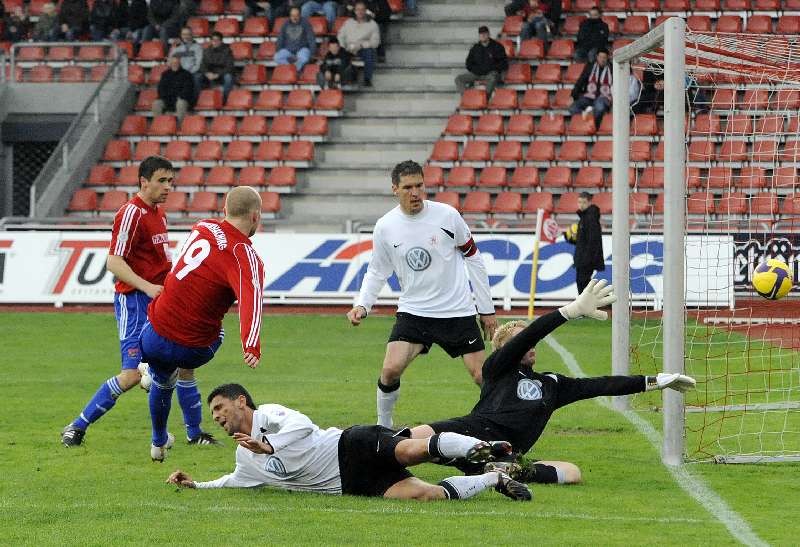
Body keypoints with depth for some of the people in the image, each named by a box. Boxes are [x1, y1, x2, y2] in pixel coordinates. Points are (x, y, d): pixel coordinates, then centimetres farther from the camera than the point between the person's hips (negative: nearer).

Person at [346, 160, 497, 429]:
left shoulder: (447, 215, -8)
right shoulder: (385, 227, -4)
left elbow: (473, 258, 2)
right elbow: (377, 272, 9)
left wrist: (486, 309, 4)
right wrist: (362, 305, -8)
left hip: (458, 311, -1)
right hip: (413, 312, 1)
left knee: (482, 376, -3)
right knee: (391, 369, -17)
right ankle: (383, 427, 4)